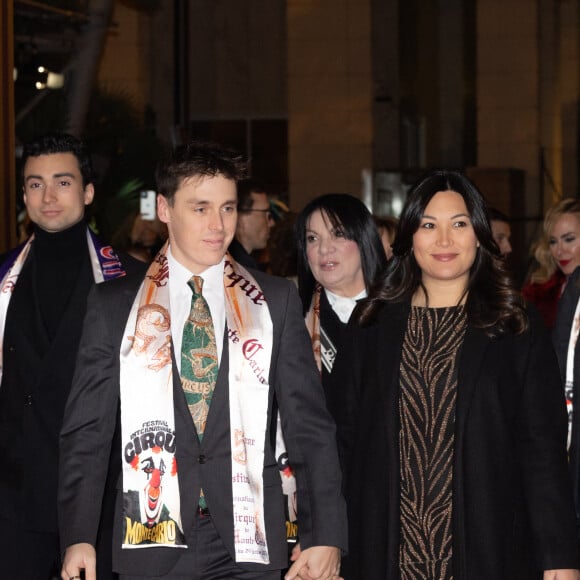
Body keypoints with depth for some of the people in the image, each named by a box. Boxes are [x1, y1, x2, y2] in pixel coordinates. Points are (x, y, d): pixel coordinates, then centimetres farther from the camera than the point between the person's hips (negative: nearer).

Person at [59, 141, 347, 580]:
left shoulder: (275, 301, 8)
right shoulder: (114, 306, 7)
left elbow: (309, 424, 5)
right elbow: (87, 429, 4)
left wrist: (326, 535, -4)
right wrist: (78, 537, -8)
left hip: (248, 541, 1)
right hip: (154, 534, 0)